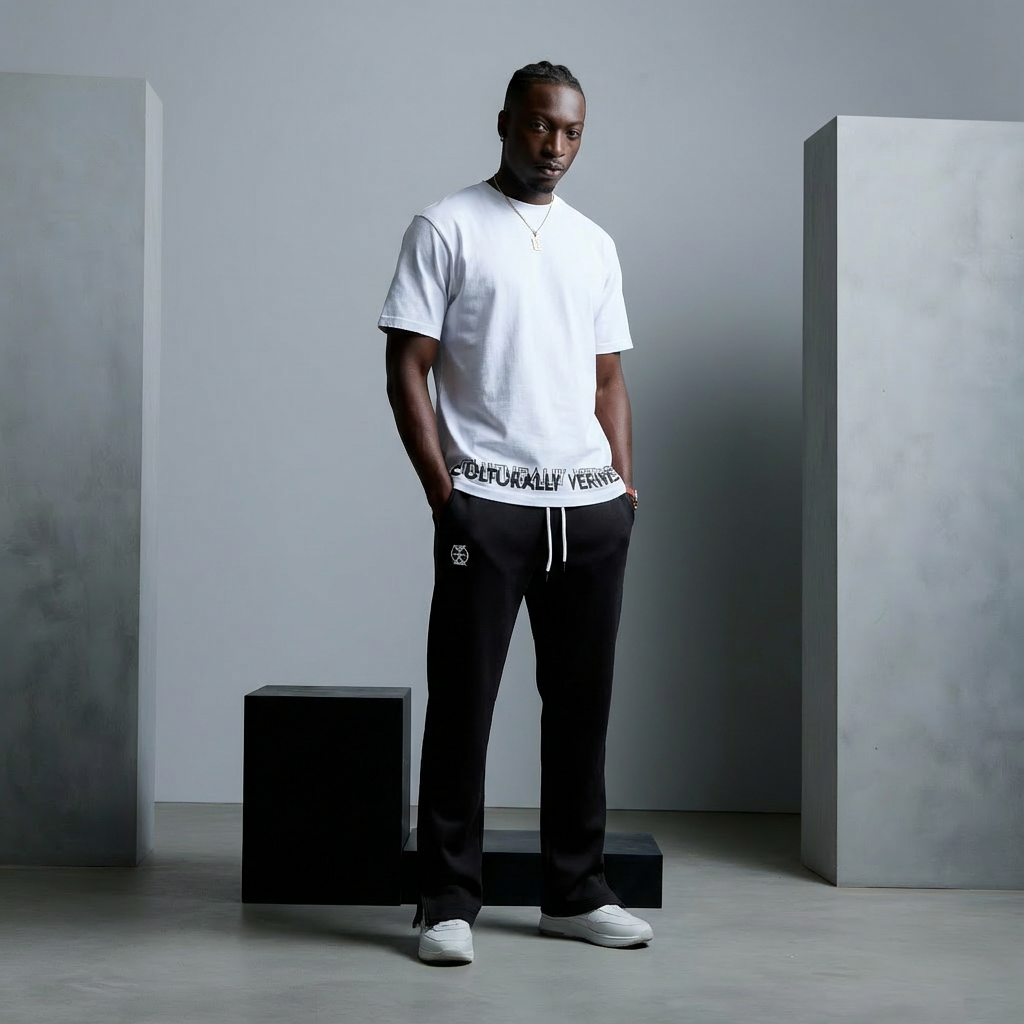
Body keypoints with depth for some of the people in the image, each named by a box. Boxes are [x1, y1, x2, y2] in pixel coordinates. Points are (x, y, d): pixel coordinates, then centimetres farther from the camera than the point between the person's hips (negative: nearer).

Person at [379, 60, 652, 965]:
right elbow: (408, 369, -3)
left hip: (592, 507, 5)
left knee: (581, 702, 8)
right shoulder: (446, 229, 2)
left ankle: (577, 892, 18)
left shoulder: (595, 244, 17)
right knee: (463, 702, -2)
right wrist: (442, 489, -11)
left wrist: (625, 484, 7)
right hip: (487, 505, -5)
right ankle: (448, 901, 7)